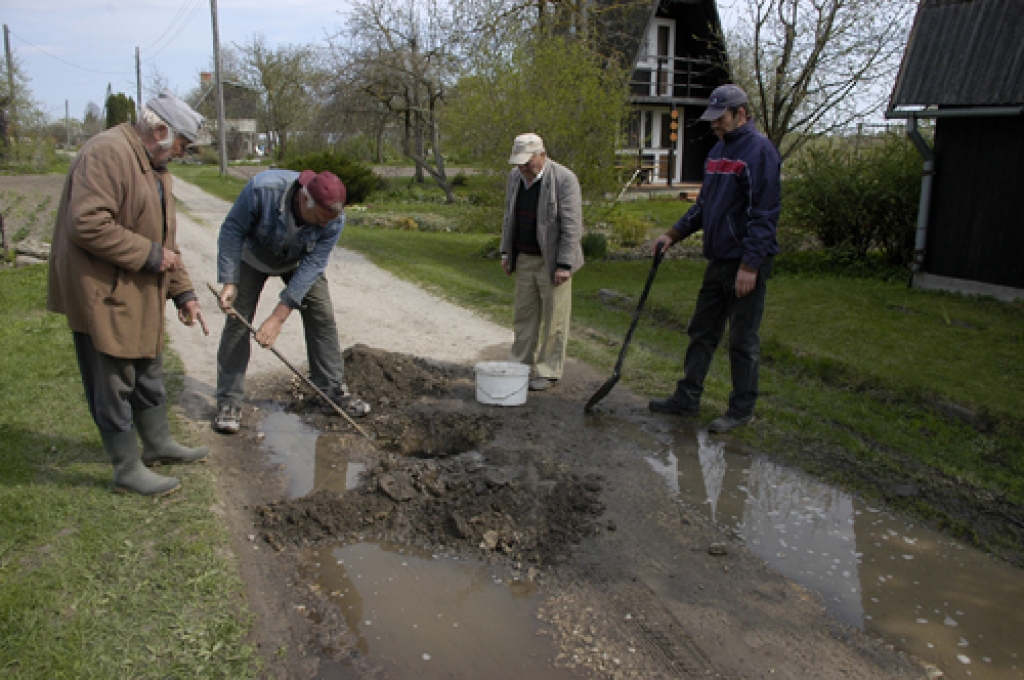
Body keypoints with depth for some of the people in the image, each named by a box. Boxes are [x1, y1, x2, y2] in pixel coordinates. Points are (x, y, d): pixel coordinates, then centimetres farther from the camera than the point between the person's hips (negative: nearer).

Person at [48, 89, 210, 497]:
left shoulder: (154, 165, 14)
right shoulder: (107, 153, -18)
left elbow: (164, 236, 17)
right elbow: (87, 225, -28)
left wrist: (182, 292, 12)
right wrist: (149, 255, -21)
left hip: (139, 292, 10)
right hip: (103, 294, -10)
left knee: (148, 373, 20)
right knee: (114, 383, 1)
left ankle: (158, 444, 37)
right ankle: (127, 470, 13)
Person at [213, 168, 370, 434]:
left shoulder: (335, 218, -31)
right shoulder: (263, 188, -38)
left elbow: (313, 265, -30)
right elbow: (232, 230, -24)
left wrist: (279, 316, -32)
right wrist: (229, 282, -30)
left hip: (300, 260, 2)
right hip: (254, 256, -1)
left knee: (322, 316, -5)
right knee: (238, 320, -7)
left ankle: (333, 389, 8)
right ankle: (228, 402, 0)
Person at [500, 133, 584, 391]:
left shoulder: (564, 180, -16)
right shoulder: (515, 177, 5)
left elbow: (572, 226, -17)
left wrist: (564, 265, -19)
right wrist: (506, 252, 13)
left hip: (552, 262, -6)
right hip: (524, 260, 6)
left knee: (554, 319, 2)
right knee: (524, 315, 11)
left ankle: (548, 372, 12)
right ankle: (520, 365, 22)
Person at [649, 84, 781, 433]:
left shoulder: (759, 150, -13)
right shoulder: (718, 150, 14)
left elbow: (764, 214, -18)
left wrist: (750, 265, -21)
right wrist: (673, 234, 13)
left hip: (746, 263, -8)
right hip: (718, 260, 9)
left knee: (743, 339, 2)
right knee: (701, 332, 13)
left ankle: (742, 410, 15)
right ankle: (687, 398, 23)